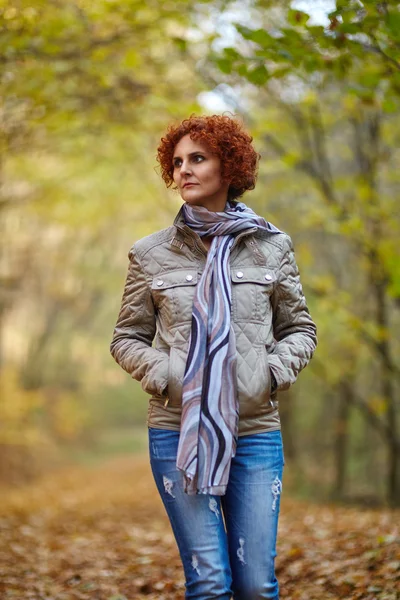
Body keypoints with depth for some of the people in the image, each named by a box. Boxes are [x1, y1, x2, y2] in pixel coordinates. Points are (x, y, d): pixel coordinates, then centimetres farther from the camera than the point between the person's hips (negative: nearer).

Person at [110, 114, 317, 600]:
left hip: (255, 431, 1)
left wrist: (275, 371, -4)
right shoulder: (151, 254, 5)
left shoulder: (271, 247, 6)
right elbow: (126, 339, 11)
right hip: (177, 430, 0)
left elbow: (299, 328, 14)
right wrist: (163, 375, -7)